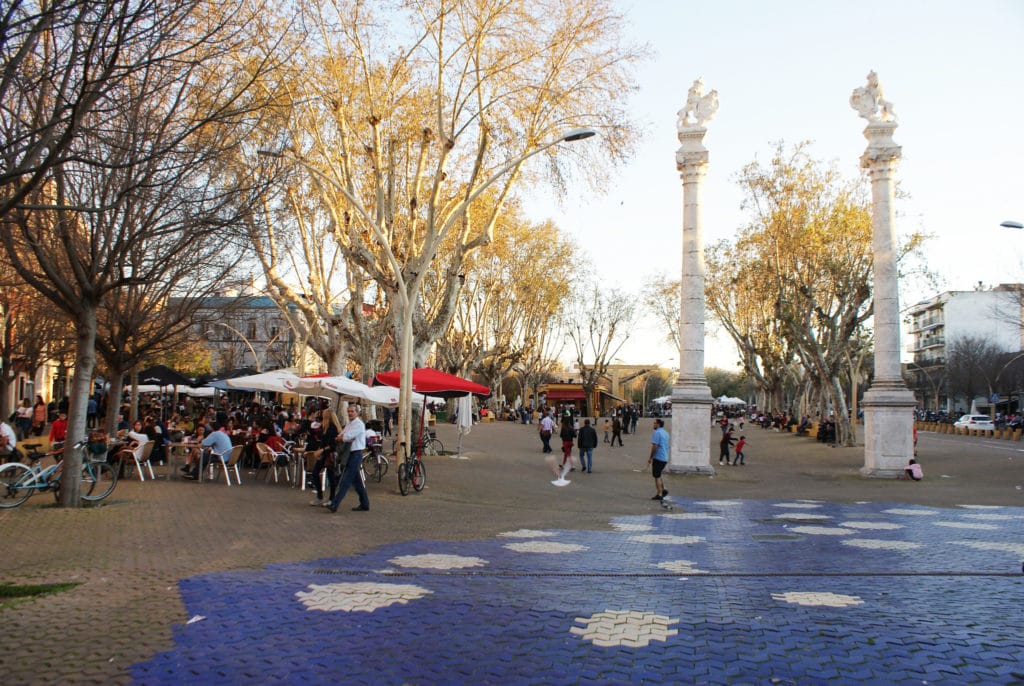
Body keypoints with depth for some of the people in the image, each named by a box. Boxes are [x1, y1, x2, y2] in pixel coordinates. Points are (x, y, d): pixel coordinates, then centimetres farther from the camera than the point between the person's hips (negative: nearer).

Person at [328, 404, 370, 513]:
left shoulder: (359, 424, -12)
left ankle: (334, 504, -13)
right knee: (356, 481, 12)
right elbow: (340, 437, 9)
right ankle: (364, 504, 19)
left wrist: (342, 437, 0)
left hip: (356, 454, -9)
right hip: (350, 454, 9)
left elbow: (346, 437, -20)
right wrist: (347, 438, -10)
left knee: (346, 480, -10)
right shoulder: (348, 424, 17)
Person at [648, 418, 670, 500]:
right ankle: (663, 489, 12)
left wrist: (650, 457, -12)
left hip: (658, 457, -8)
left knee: (657, 476, -2)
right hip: (665, 458, 8)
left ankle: (659, 494, -1)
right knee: (658, 475, 20)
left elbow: (654, 446, -19)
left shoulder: (656, 433, -13)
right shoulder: (665, 433, 15)